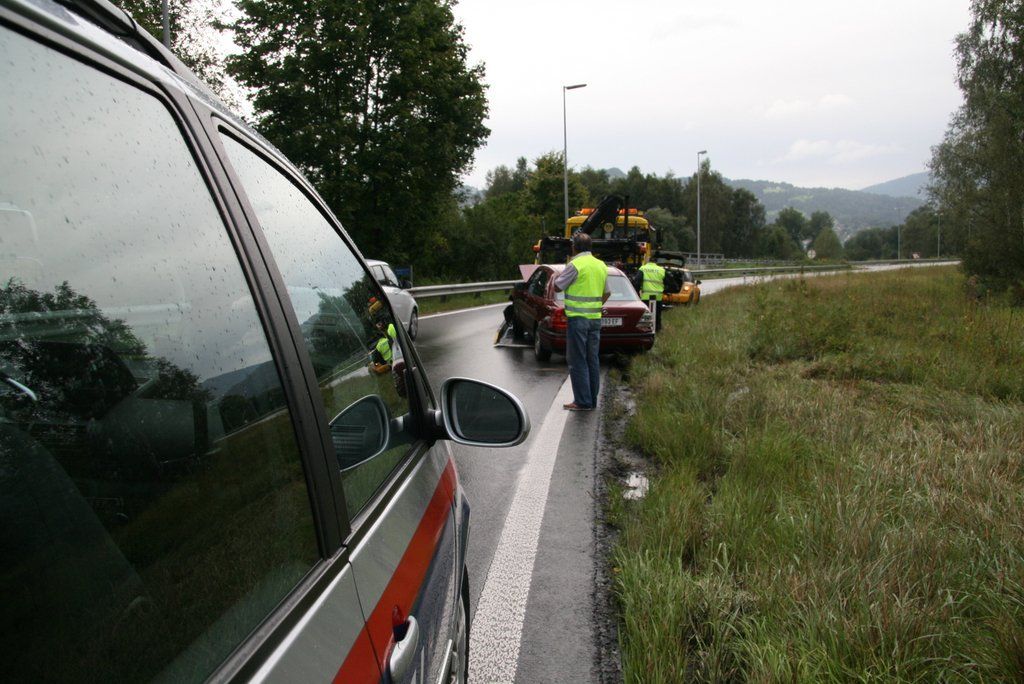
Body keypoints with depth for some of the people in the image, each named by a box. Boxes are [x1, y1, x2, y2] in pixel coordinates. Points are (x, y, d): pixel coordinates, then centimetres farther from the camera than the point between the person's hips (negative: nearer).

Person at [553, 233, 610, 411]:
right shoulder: (601, 265, 12)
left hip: (578, 318, -7)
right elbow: (607, 293, 20)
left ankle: (582, 401, -1)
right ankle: (592, 399, 18)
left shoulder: (575, 265, -12)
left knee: (578, 361, -2)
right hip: (596, 318, 7)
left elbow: (557, 287, -7)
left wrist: (561, 274, 11)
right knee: (592, 359, 12)